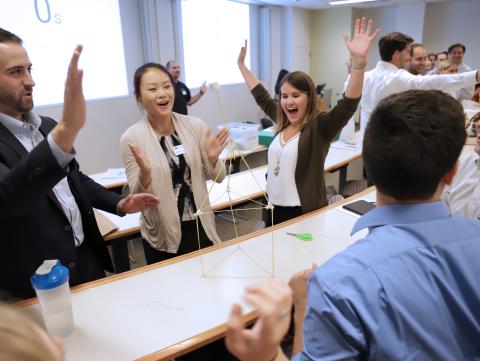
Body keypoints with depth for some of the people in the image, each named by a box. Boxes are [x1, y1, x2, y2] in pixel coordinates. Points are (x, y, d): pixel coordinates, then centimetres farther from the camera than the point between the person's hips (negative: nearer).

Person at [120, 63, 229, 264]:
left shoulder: (195, 126, -6)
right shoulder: (132, 138, -12)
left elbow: (218, 178, 0)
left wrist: (212, 159, -20)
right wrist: (145, 173, -29)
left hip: (200, 227, 2)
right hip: (162, 236, -2)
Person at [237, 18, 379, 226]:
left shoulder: (319, 127, -13)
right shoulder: (283, 121, 4)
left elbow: (348, 104, -29)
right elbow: (261, 96, 18)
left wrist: (359, 60, -43)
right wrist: (241, 64, 25)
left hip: (304, 215, -6)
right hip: (274, 209, 6)